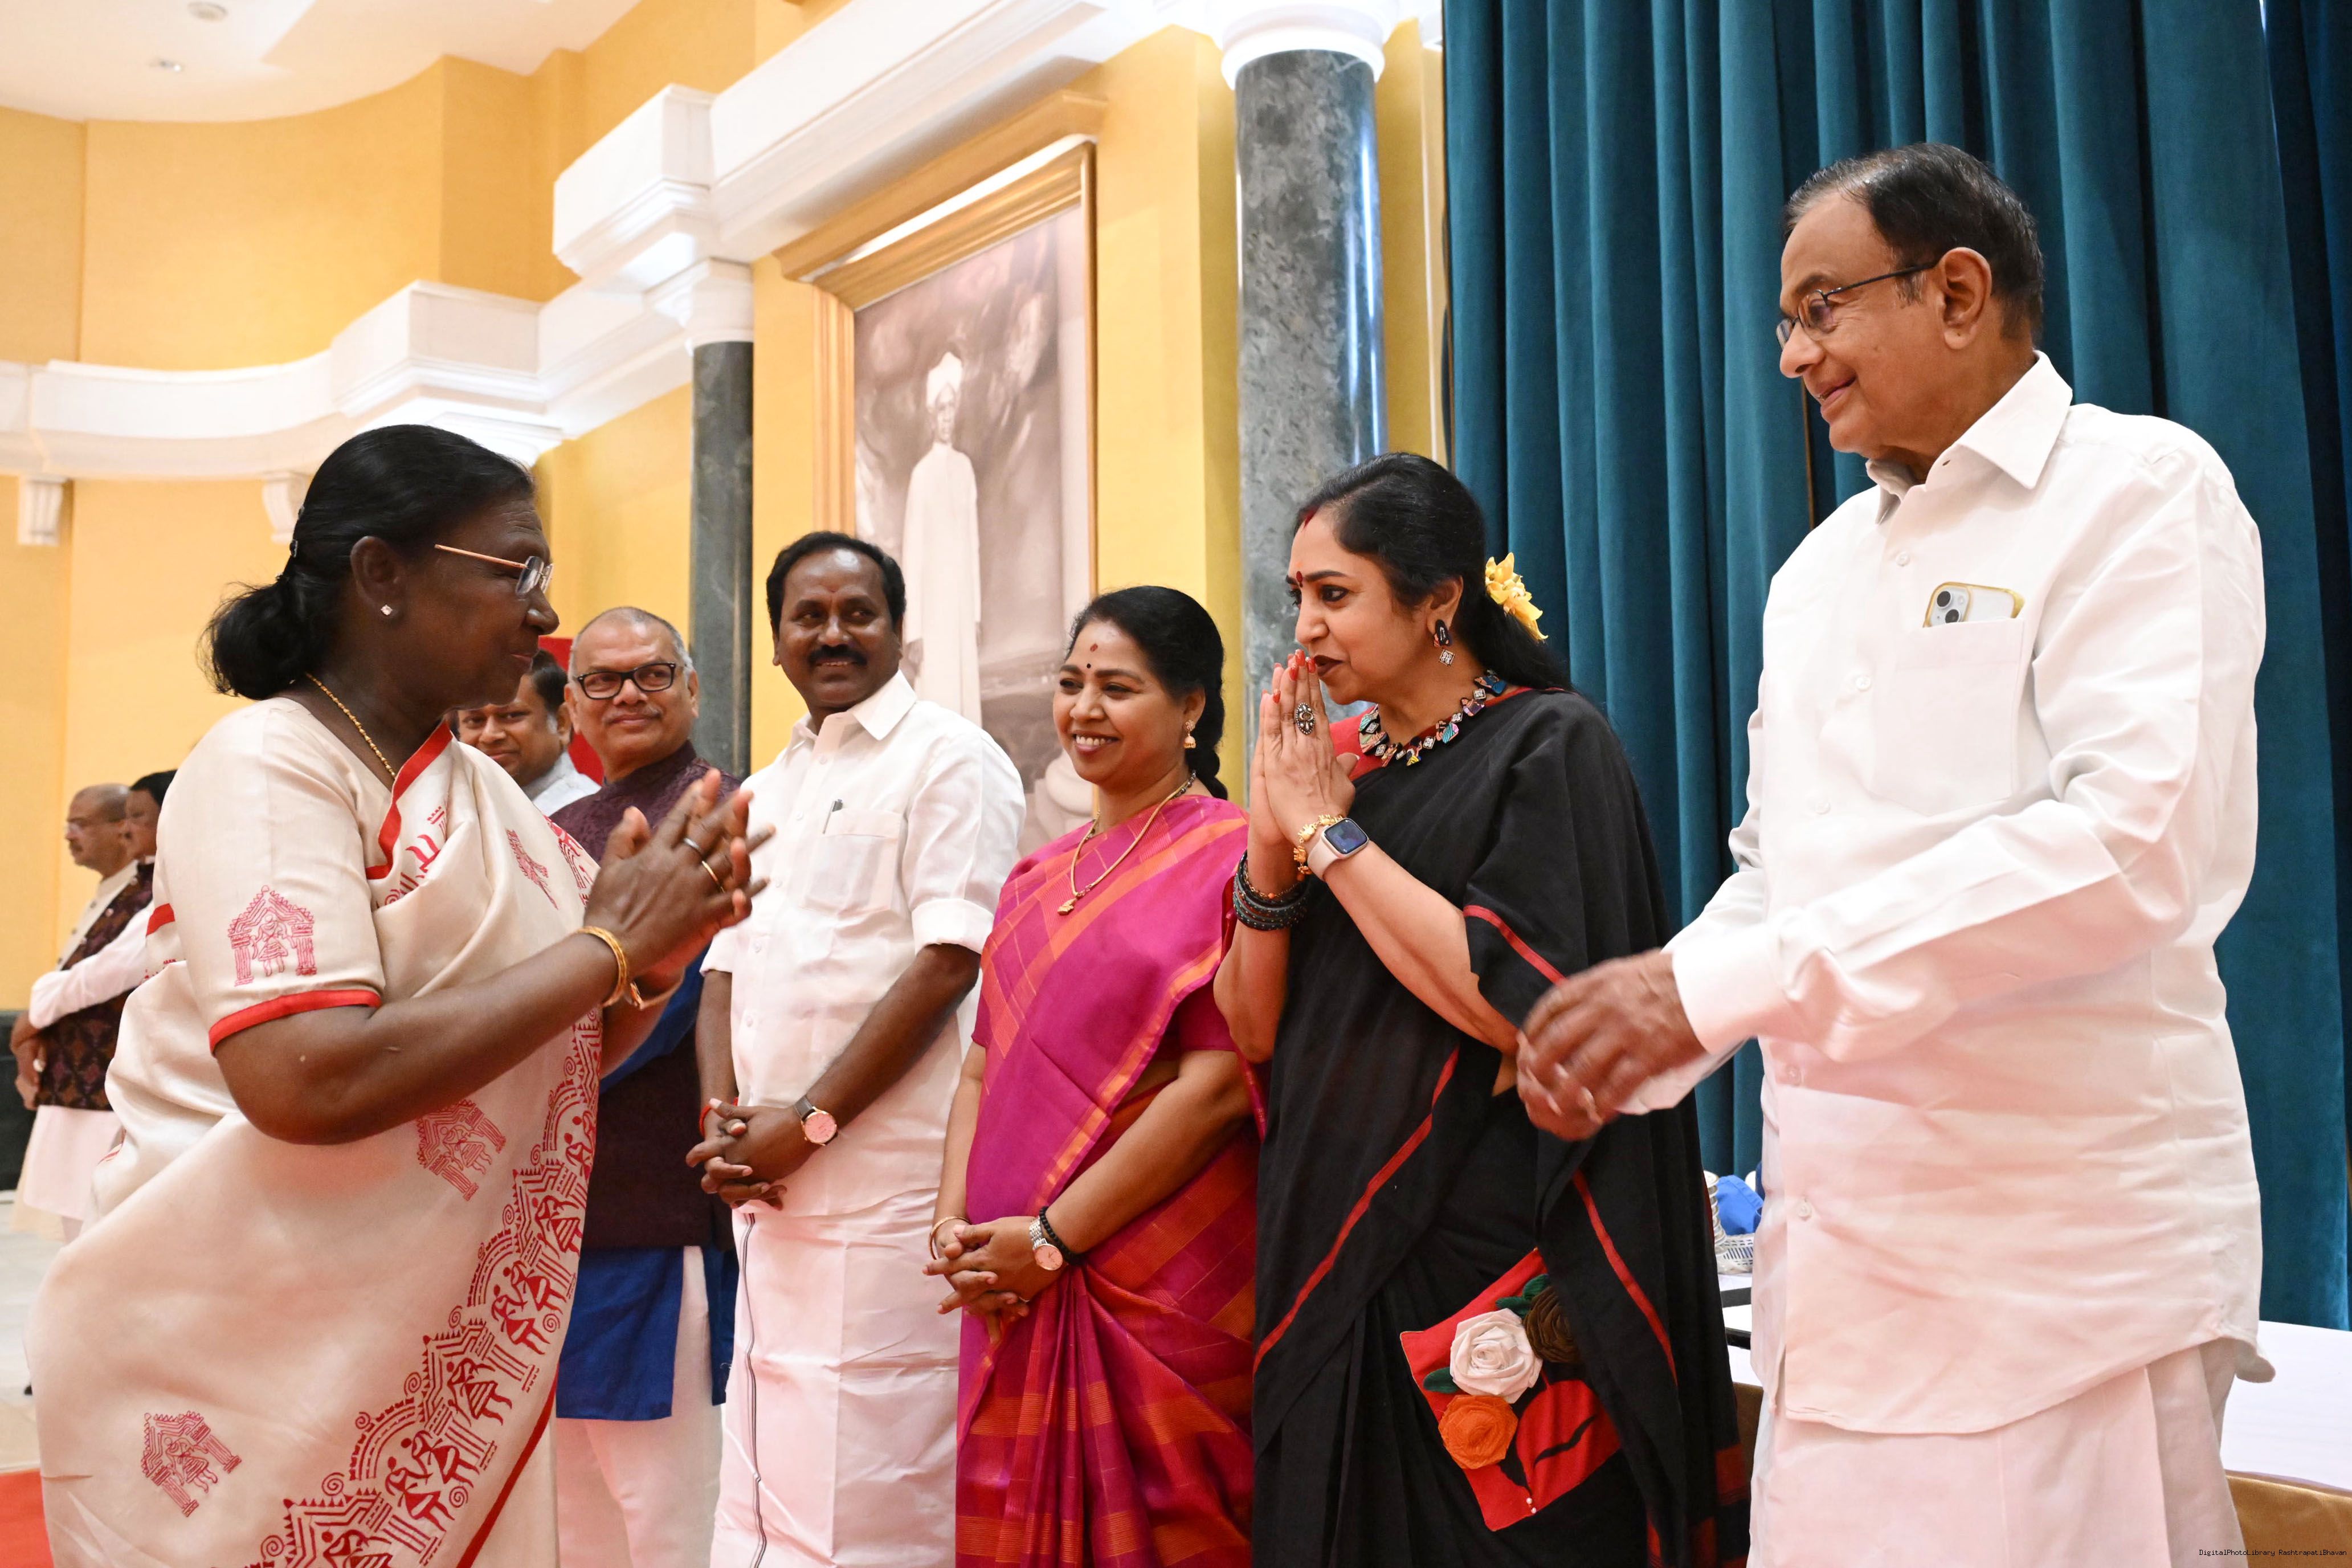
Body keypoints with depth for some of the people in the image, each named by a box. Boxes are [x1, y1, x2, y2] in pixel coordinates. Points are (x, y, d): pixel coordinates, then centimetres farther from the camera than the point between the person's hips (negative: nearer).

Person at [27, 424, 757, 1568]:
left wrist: (654, 957, -9)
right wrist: (609, 943, -22)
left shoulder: (480, 786, 7)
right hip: (246, 1375, -7)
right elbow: (309, 1083, -29)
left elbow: (551, 1056, 11)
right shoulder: (266, 766, -15)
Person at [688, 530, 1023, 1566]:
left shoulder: (950, 760, -5)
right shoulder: (765, 794, 19)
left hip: (887, 1196, -7)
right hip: (772, 1194, 7)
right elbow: (726, 966, 16)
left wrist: (812, 1121, -14)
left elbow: (949, 963, -14)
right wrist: (724, 1120, -1)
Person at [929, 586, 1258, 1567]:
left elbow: (1217, 1084, -17)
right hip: (1016, 1297, 6)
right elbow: (985, 1063, 14)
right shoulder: (1038, 878, 13)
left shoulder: (1226, 857, -9)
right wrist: (954, 1222, -2)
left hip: (1163, 1294, -6)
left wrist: (1051, 1237, -14)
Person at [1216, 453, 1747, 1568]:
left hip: (1492, 1276, -5)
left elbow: (1512, 1004, -22)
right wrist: (1272, 843, -9)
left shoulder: (1549, 746, -8)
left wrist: (1330, 835, -15)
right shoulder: (1333, 763, 7)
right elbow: (1254, 1030, 6)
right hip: (1331, 1258, 6)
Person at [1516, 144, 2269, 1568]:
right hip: (1841, 1250, 6)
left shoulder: (2138, 489, -6)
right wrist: (1629, 1046, 0)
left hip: (2058, 1264, -6)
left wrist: (1718, 984, -25)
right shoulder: (1822, 570, 15)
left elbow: (2145, 838, -21)